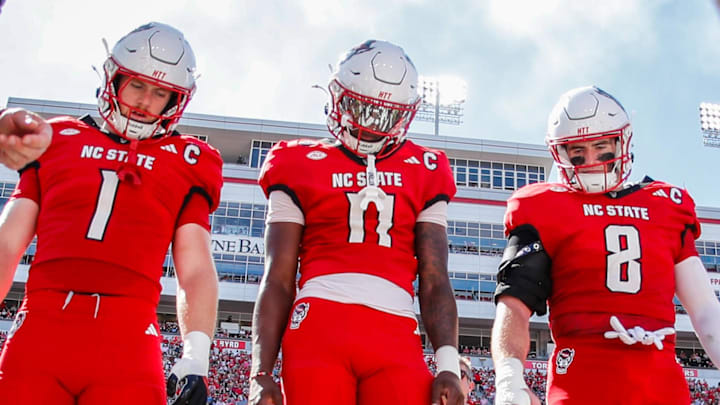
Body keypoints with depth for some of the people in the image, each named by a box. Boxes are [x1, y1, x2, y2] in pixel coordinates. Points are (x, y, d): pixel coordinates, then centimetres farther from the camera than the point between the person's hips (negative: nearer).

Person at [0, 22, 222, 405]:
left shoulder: (185, 162, 12)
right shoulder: (58, 139, 18)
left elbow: (196, 268, 6)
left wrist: (195, 355, -6)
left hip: (127, 339, -1)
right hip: (40, 327, 2)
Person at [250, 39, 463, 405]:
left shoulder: (423, 173, 17)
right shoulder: (301, 167, 12)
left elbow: (435, 283, 12)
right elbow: (277, 281, 7)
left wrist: (448, 366, 1)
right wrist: (261, 373, 0)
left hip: (396, 338, 2)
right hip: (319, 329, -1)